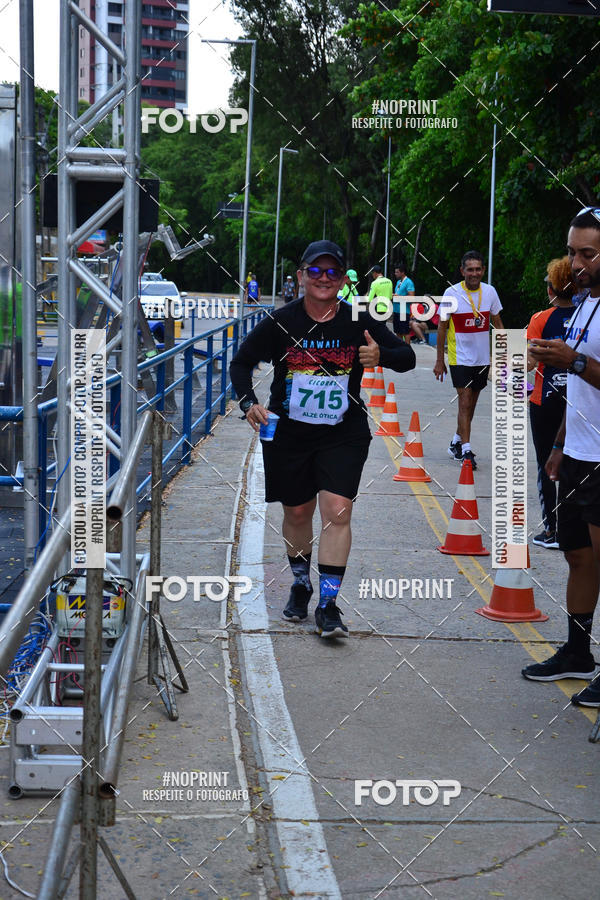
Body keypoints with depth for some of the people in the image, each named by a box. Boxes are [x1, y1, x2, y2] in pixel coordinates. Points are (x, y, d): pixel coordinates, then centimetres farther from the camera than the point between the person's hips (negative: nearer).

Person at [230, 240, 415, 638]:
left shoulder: (360, 323, -5)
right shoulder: (281, 322, -6)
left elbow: (407, 357, 2)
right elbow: (242, 363, 3)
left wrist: (382, 356, -21)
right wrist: (249, 402, -15)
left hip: (344, 434, -1)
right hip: (288, 432, 1)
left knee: (337, 511, -13)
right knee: (297, 512, 13)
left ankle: (328, 604, -8)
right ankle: (300, 585, 37)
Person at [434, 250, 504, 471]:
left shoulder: (490, 292, 0)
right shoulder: (452, 293, -10)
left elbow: (497, 323, 10)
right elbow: (442, 327, -4)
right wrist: (439, 360, -5)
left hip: (482, 357, 4)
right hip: (460, 357, -4)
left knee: (471, 403, 13)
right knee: (465, 402, -10)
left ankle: (456, 442, 29)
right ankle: (465, 451, -7)